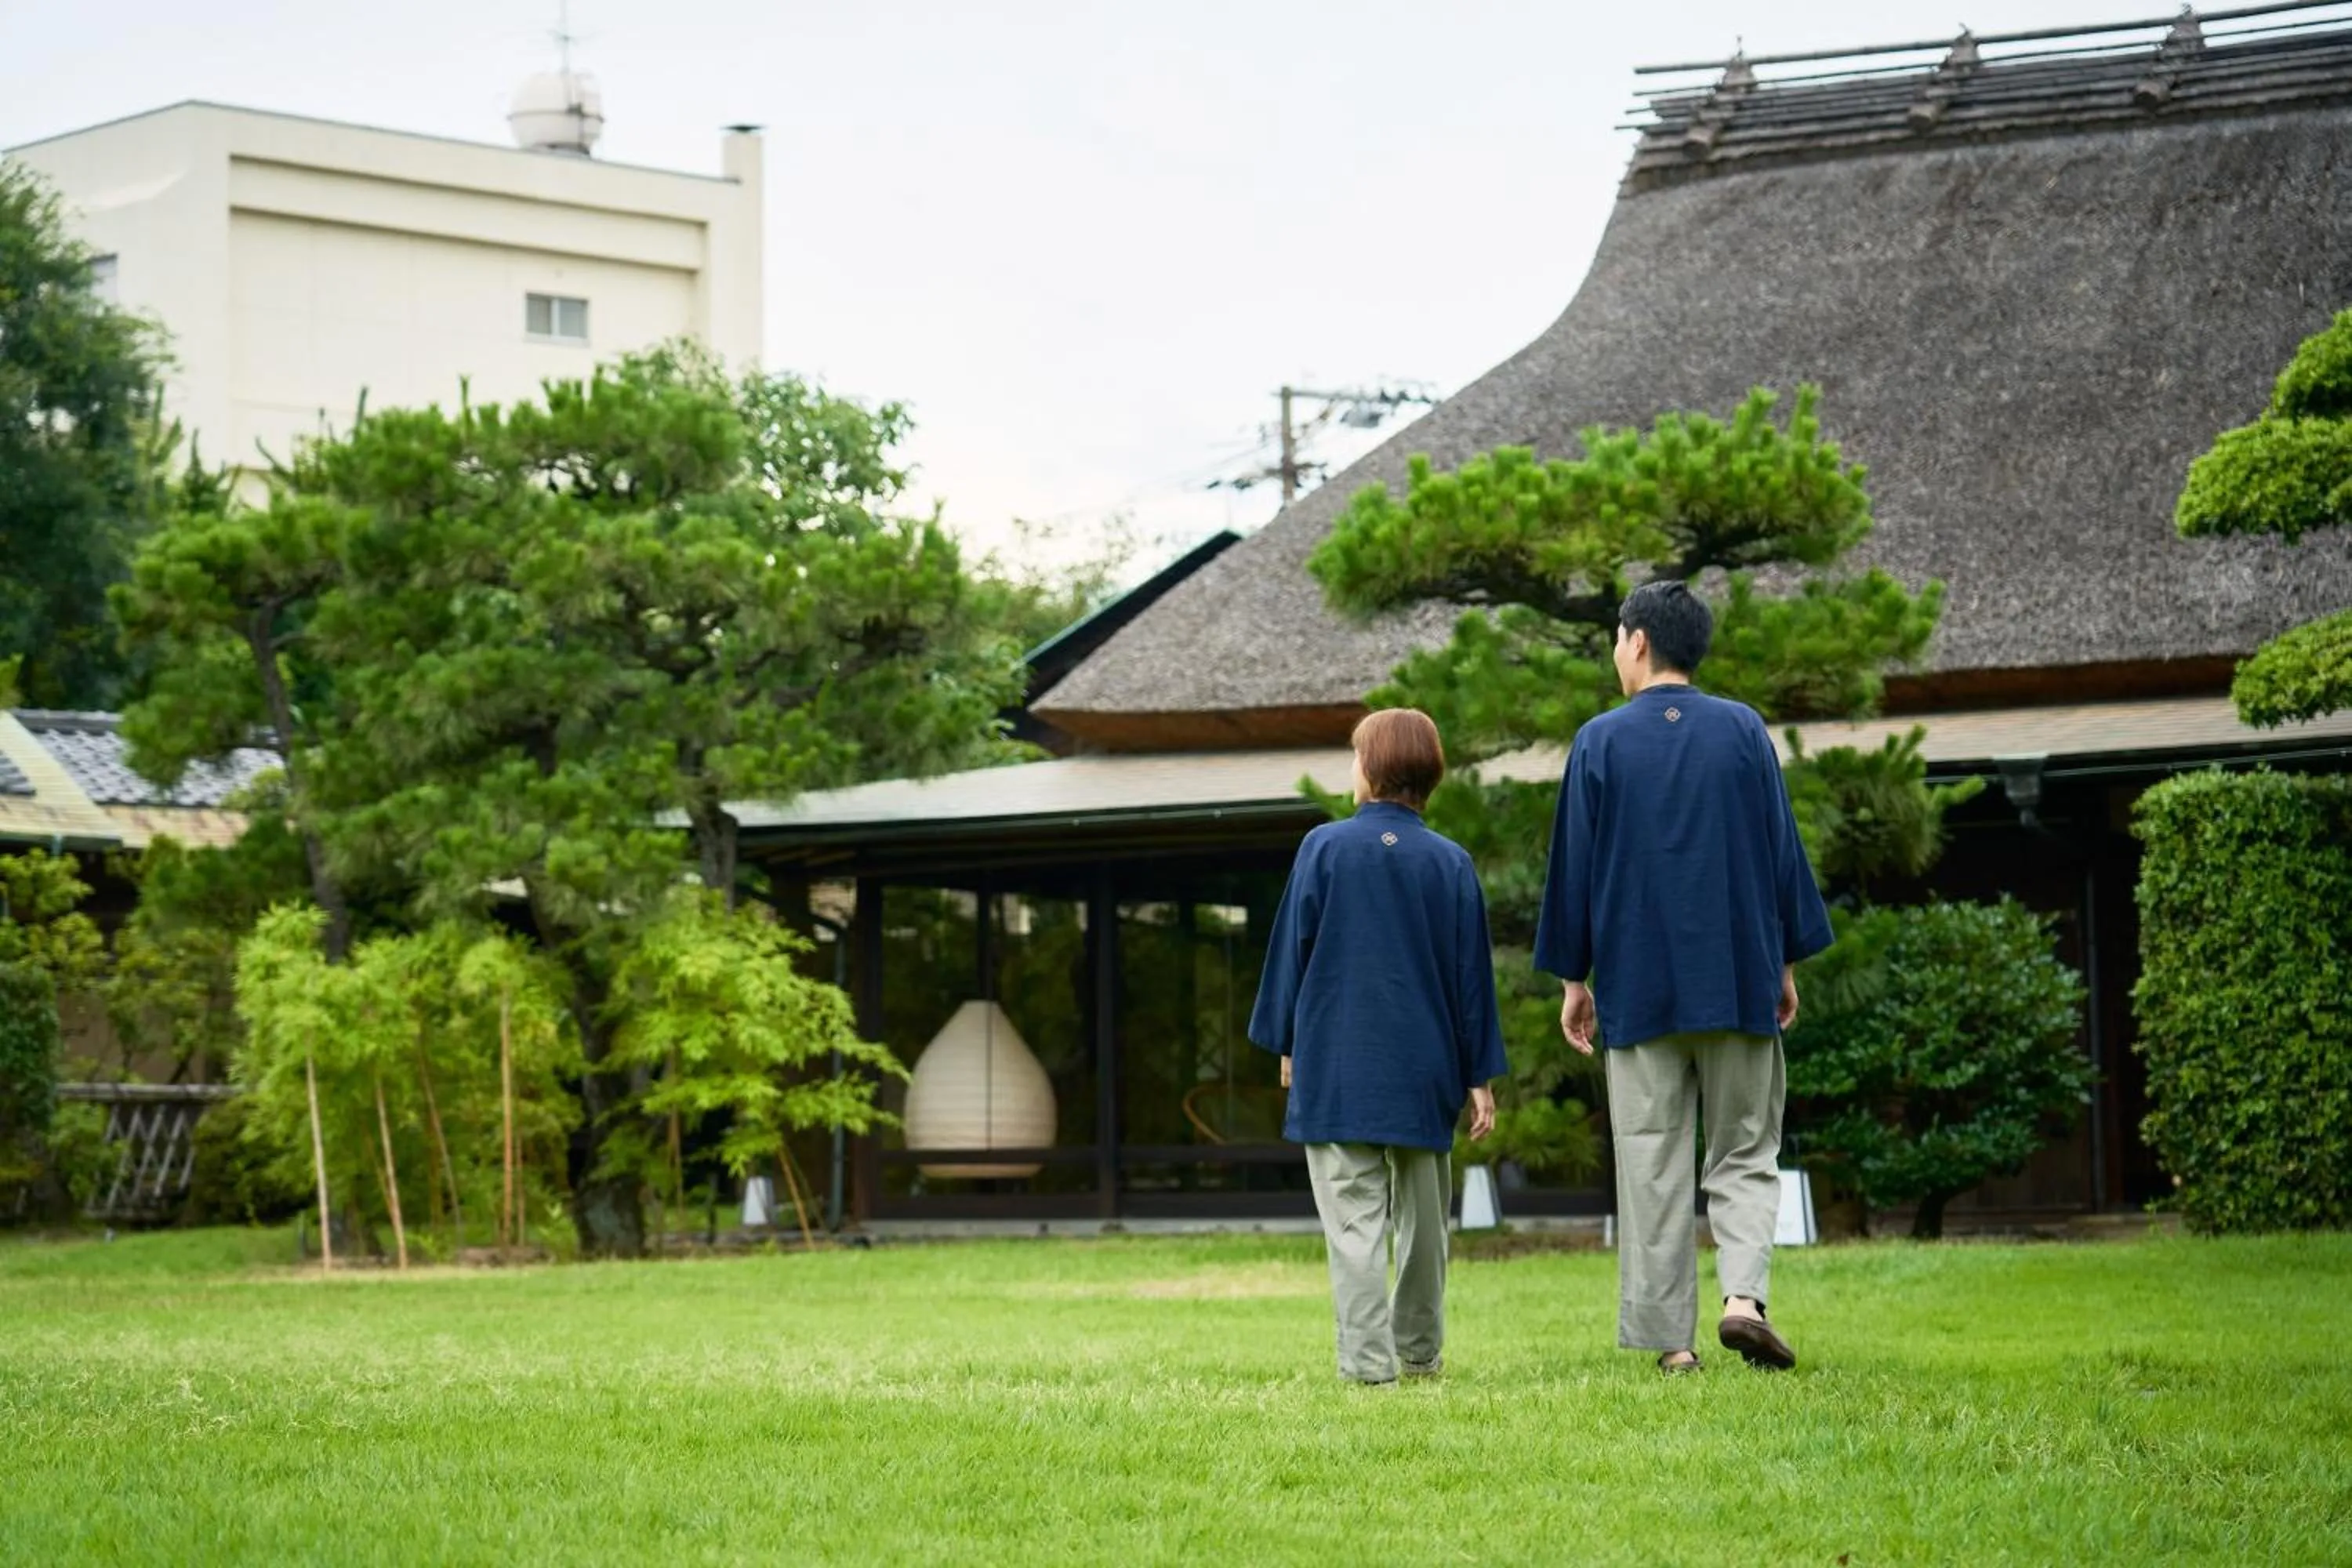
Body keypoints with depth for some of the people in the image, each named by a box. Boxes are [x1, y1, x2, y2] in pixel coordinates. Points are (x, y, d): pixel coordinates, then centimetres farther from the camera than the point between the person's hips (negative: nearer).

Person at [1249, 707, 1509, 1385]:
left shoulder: (1324, 848, -4)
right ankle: (1419, 1350, 23)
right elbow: (1472, 975, 4)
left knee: (1354, 1218, -4)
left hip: (1337, 1067, -2)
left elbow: (1292, 950, 0)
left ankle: (1368, 1356, -12)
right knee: (1422, 1217, 15)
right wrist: (1479, 1078, 8)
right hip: (1424, 1073, 3)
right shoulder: (1452, 863, 1)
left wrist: (1289, 1046, 11)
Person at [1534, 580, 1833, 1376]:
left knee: (1652, 1163, 4)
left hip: (1638, 987, -1)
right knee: (1745, 1153, 9)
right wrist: (1787, 965, 11)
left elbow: (1574, 865, 1)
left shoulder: (1600, 742, -2)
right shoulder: (1743, 730, 2)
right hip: (1739, 982, 1)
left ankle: (1670, 1338, 2)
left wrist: (1574, 981, 9)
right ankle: (1744, 1294, -13)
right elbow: (1782, 849, 4)